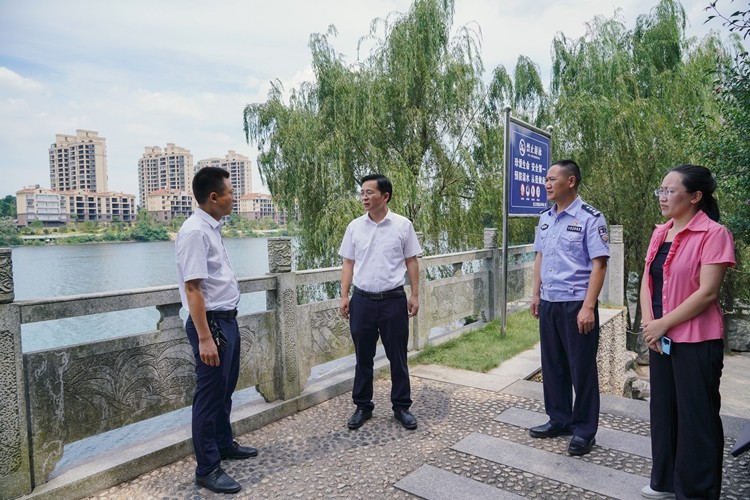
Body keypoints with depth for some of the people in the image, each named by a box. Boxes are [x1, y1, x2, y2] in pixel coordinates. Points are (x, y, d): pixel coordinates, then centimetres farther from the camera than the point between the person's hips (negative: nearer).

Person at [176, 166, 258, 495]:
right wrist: (204, 338, -25)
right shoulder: (195, 232, -19)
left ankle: (224, 444, 39)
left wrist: (226, 325, 20)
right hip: (211, 322, -9)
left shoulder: (212, 228, 10)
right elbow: (192, 288, -23)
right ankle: (207, 468, 17)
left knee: (225, 390, 21)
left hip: (228, 319, 9)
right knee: (210, 394, 2)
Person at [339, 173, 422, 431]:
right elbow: (348, 263, 7)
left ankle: (401, 407, 24)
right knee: (363, 357, 12)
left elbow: (411, 262, 2)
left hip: (394, 300, -2)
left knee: (397, 357, 9)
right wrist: (344, 296, 1)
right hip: (362, 300, 2)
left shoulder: (403, 225, -3)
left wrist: (415, 295, -2)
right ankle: (363, 406, 27)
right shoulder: (354, 227, 3)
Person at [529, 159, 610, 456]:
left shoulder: (590, 219, -12)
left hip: (576, 304, -6)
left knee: (582, 369, 7)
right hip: (548, 303, 7)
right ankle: (559, 420, 32)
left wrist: (588, 307, -19)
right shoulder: (545, 218, 9)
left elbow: (599, 264, -15)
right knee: (552, 365, 15)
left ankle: (584, 430, 23)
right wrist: (536, 294, 14)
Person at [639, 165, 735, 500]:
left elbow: (707, 292, -18)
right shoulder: (659, 234, 9)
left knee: (696, 418, 6)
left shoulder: (713, 234, -12)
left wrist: (663, 323, -15)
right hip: (661, 339, 7)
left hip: (697, 341, -7)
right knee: (662, 409, 16)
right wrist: (649, 323, -6)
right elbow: (647, 281, 7)